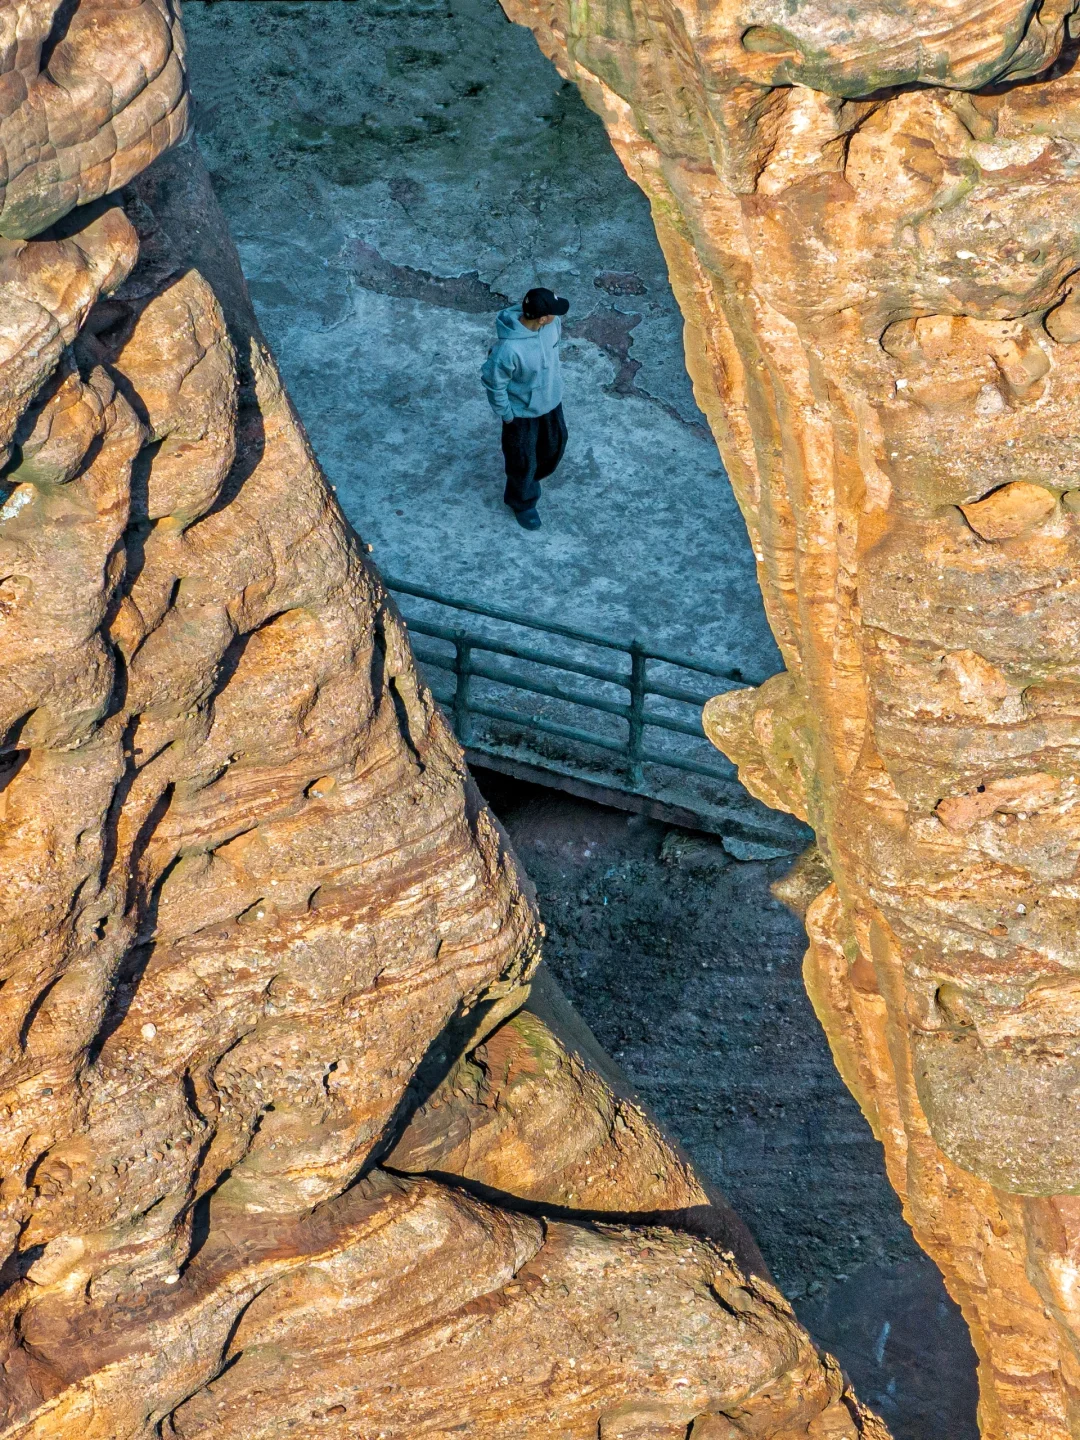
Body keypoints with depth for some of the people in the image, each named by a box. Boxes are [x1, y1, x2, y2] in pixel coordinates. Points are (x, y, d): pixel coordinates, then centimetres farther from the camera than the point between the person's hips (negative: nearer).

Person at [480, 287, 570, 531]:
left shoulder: (551, 322, -23)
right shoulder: (509, 349, -42)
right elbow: (493, 382, -26)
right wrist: (506, 415, -12)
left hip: (551, 400, 6)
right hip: (522, 410, -6)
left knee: (554, 444, 29)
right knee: (523, 460, 17)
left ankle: (535, 473, 62)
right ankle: (523, 502, 45)